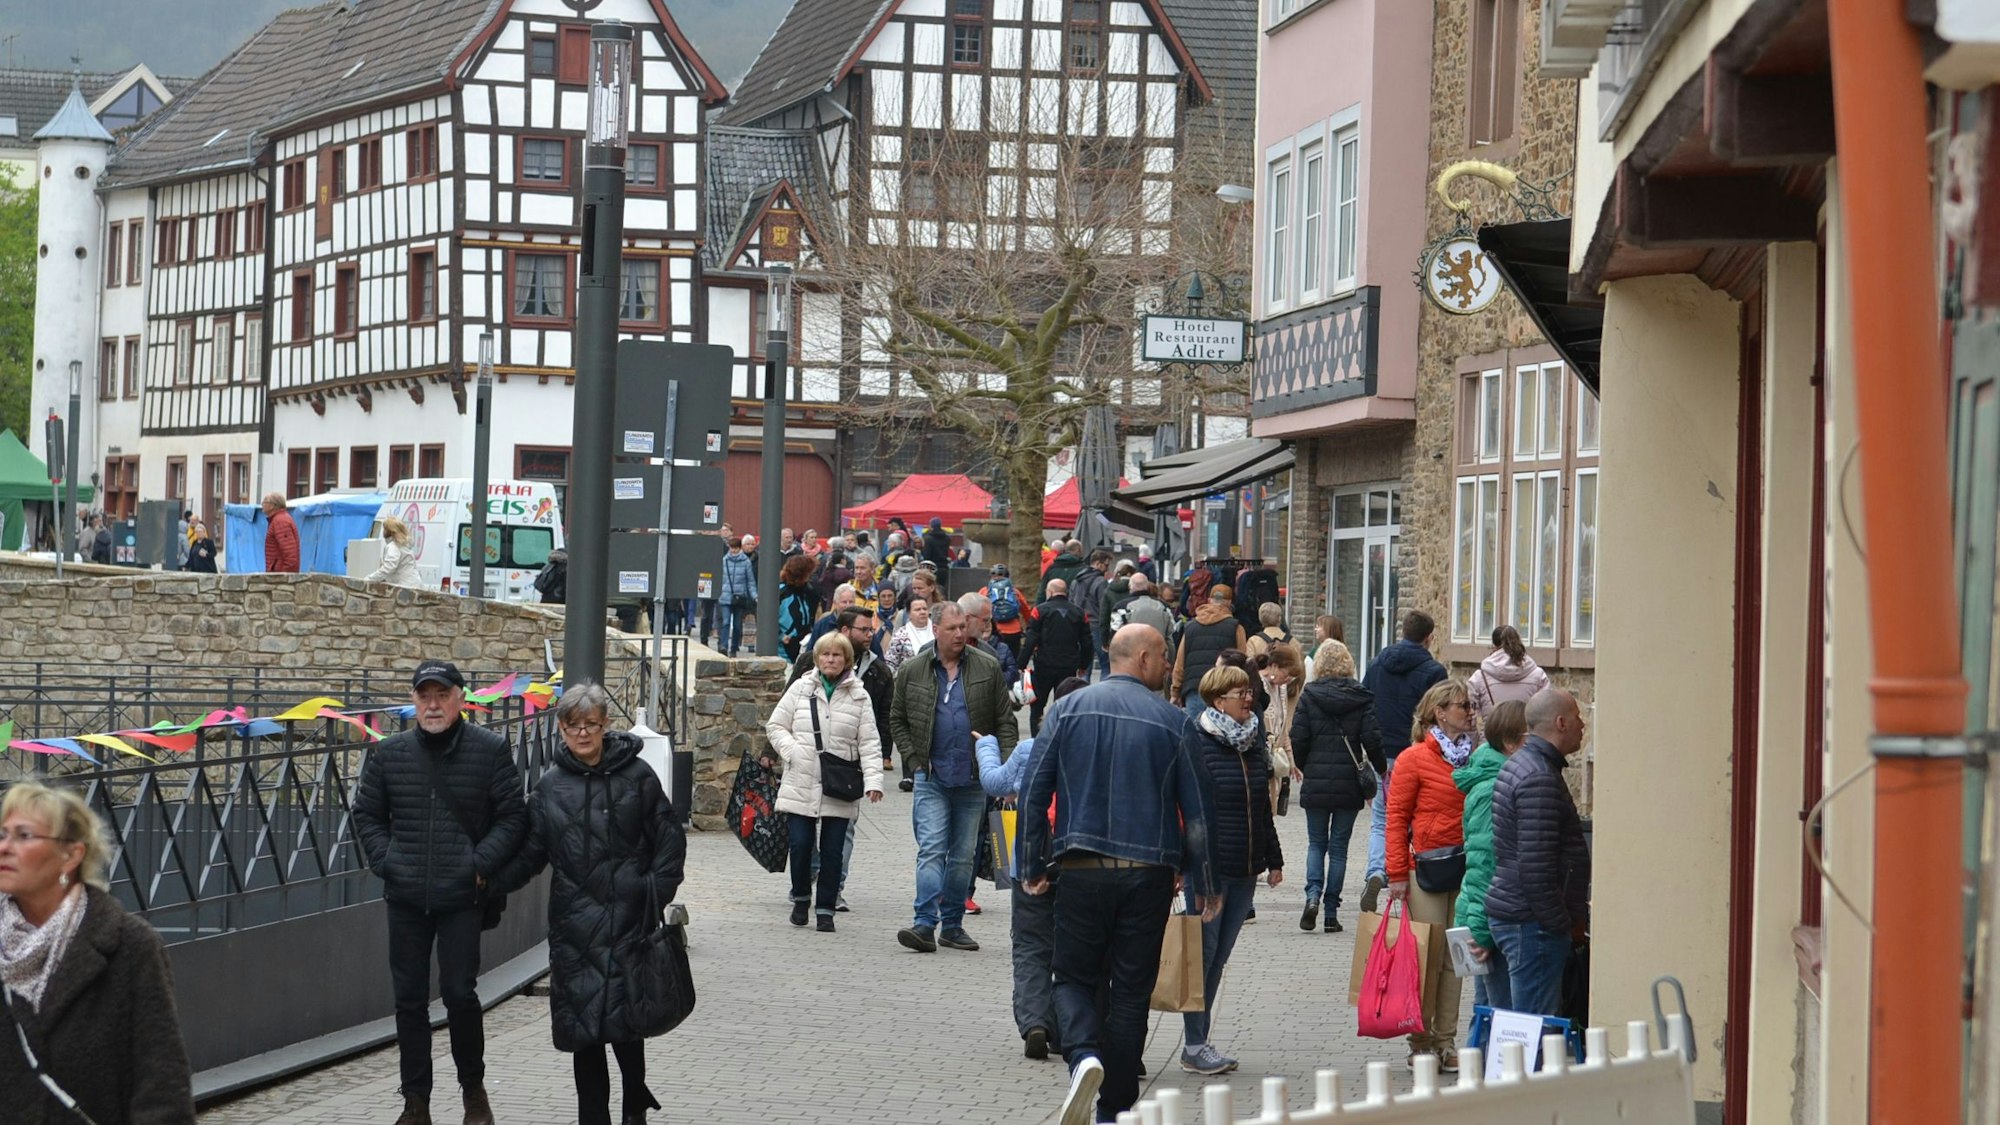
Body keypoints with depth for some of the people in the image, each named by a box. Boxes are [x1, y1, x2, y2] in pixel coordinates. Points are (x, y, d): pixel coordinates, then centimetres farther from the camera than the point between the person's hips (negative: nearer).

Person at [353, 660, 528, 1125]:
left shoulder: (491, 750, -2)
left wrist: (481, 864, -10)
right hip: (406, 897, 3)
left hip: (462, 896, -3)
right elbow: (366, 814, 15)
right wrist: (384, 861, 1)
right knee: (409, 998, 7)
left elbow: (513, 817, -1)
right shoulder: (389, 753, 6)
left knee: (460, 992, -4)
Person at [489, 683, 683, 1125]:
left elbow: (670, 838, 5)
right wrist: (491, 880, -6)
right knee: (582, 1024, 2)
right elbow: (530, 853, 9)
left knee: (627, 1019, -5)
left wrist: (657, 889, -6)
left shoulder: (636, 775, 1)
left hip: (628, 918, -2)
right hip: (575, 921, 3)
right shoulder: (550, 786, 8)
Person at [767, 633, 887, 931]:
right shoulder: (800, 689, 6)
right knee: (800, 844, -2)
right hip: (801, 784, 0)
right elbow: (776, 726, 10)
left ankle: (825, 907, 10)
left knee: (833, 850, 1)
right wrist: (792, 752, -7)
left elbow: (869, 742, 3)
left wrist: (873, 779, -9)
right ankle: (801, 898, 20)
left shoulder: (859, 696, 6)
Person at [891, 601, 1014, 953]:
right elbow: (896, 720, 11)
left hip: (973, 778, 2)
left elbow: (1005, 721, 5)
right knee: (931, 850, -13)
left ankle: (952, 924, 16)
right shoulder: (912, 670, 3)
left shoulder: (987, 668, 3)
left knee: (963, 855, 8)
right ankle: (925, 924, -18)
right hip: (931, 778, -2)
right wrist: (913, 759, 0)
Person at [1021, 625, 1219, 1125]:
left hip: (1081, 872, 0)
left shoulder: (1068, 709, 3)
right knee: (1131, 990, 8)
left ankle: (1083, 1055, -18)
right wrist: (1205, 884, 11)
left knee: (1073, 977, 11)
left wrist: (1032, 868, 10)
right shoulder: (1173, 721, 0)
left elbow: (1036, 793, 2)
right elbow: (1197, 810, 2)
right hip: (1149, 874, 0)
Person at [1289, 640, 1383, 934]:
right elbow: (1372, 739, -8)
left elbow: (1298, 739, -5)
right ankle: (1331, 912, 6)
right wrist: (1381, 768, 10)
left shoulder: (1309, 696, -4)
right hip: (1349, 785, 0)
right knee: (1338, 847, 8)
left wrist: (1302, 767, 14)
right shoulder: (1361, 697, -3)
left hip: (1315, 784, 0)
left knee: (1316, 843, 13)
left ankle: (1313, 895, -10)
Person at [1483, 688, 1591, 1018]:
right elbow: (1535, 864, -23)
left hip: (1511, 913, 11)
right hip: (1532, 923, -11)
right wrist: (1563, 922, -15)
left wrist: (1572, 917, 20)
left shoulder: (1521, 766, 16)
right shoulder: (1539, 779, -18)